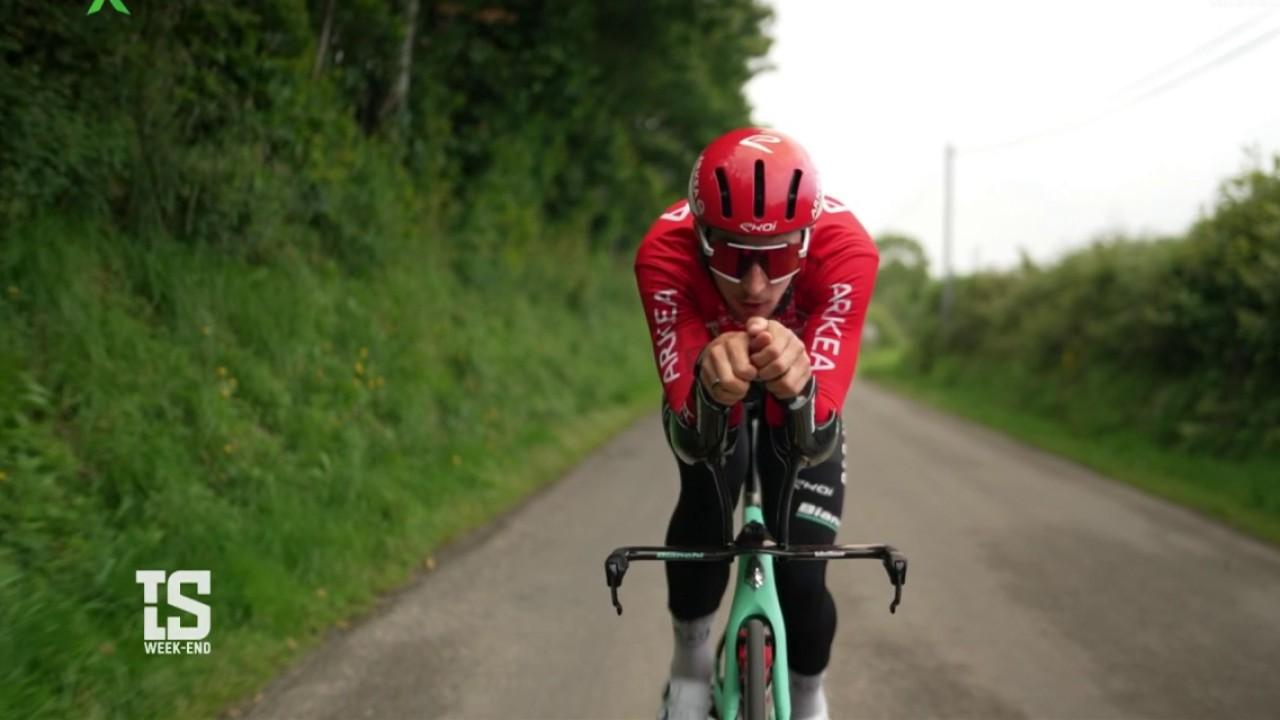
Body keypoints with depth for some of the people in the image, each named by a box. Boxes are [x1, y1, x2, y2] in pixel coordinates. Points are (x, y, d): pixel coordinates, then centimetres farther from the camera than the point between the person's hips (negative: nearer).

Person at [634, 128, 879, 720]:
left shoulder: (846, 250, -40)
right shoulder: (666, 253, -39)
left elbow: (815, 444, -43)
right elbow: (691, 443, -42)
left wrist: (796, 388, -65)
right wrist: (710, 386, -64)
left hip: (802, 407, 0)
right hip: (704, 395, 0)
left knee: (801, 580, -9)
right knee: (701, 514, -25)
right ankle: (691, 660, 4)